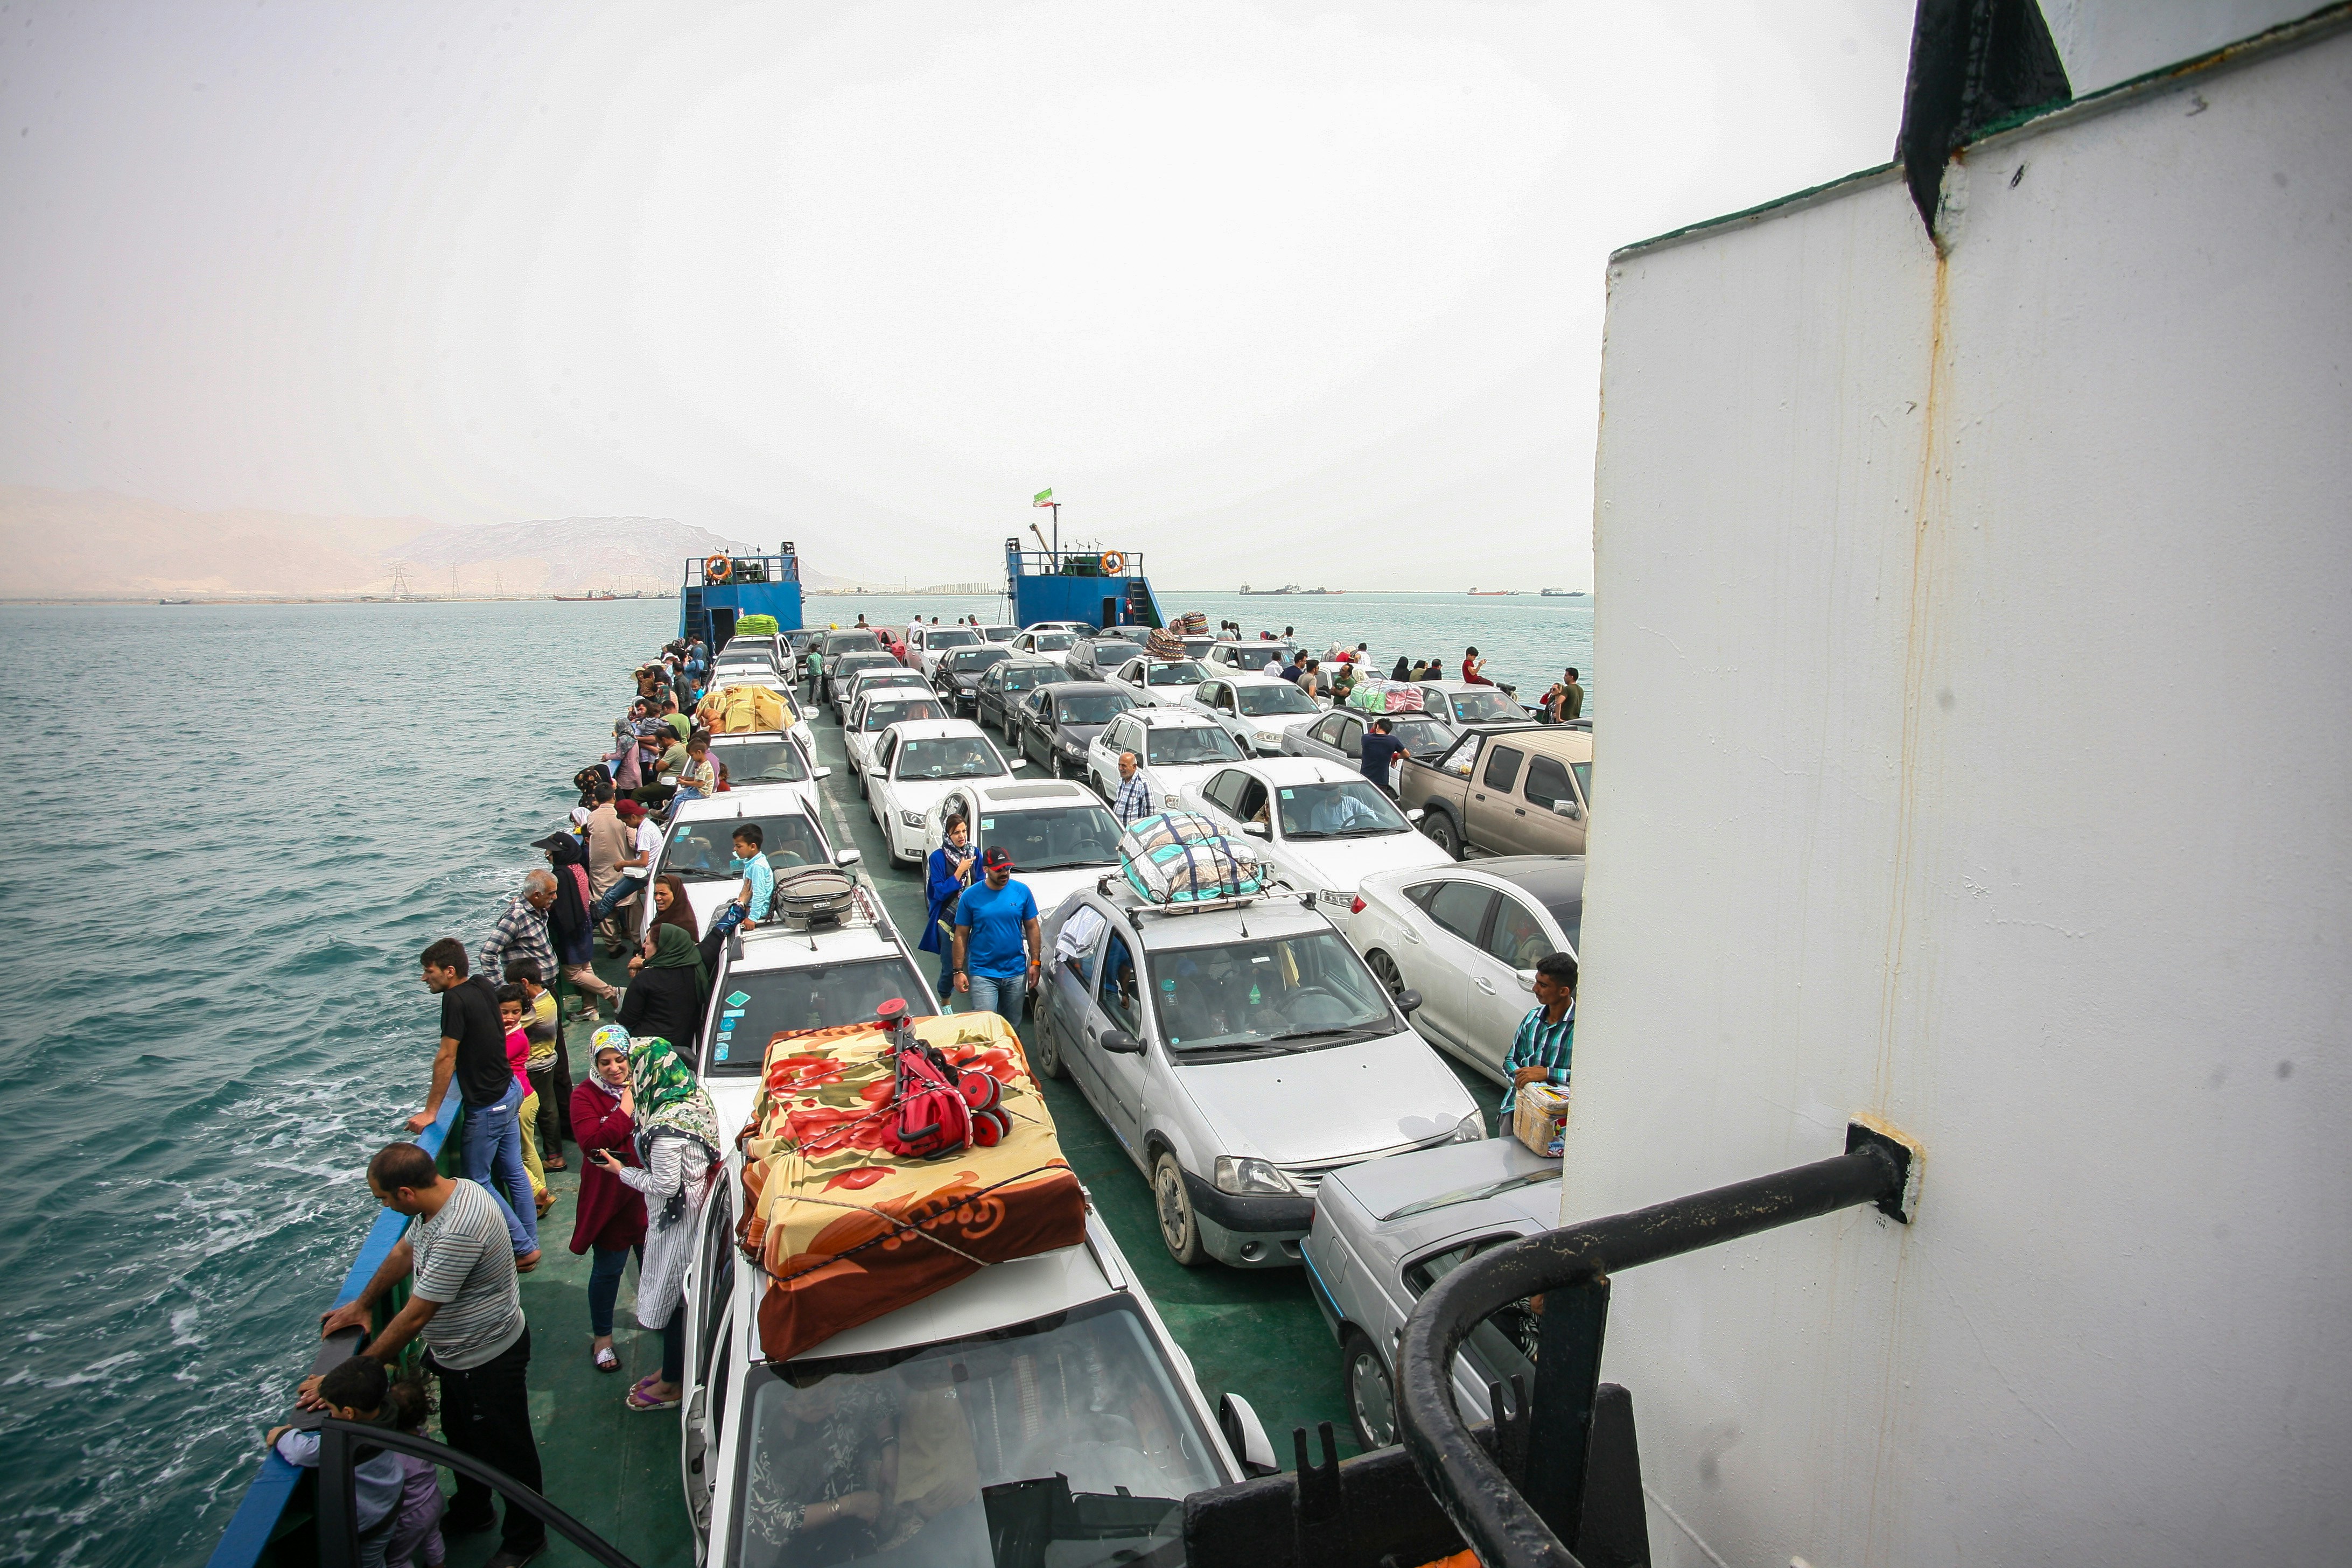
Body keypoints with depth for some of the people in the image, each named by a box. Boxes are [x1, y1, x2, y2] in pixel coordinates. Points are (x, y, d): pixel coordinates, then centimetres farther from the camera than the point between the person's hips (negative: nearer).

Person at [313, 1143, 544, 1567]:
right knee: (460, 1436, 29)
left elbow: (414, 1317, -30)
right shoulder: (449, 1190, -9)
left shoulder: (457, 1233, -39)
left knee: (506, 1452, 13)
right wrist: (362, 1304, 15)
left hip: (488, 1359, -9)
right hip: (458, 1352, 9)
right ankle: (470, 1512, 54)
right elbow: (404, 1252, 12)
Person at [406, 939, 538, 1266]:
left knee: (478, 1181, 4)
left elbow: (446, 1058, -20)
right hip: (510, 1093, 9)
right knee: (513, 1173, 16)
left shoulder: (455, 999, -22)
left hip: (487, 1106, -9)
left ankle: (524, 1249, 9)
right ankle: (531, 1244, 24)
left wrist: (430, 1112, -15)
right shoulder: (483, 986, 2)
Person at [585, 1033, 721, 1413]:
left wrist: (622, 1171, -10)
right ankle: (673, 1369, 41)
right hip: (694, 1208, 9)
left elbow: (665, 1185, -23)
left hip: (676, 1220, -9)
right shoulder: (691, 1094, -2)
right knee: (679, 1295, 23)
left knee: (670, 1297, 10)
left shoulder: (666, 1125, -31)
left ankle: (672, 1385, 28)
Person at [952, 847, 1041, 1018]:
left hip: (1016, 973, 2)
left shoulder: (1022, 892, -3)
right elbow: (961, 935, -2)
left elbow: (1032, 928, 4)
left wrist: (1035, 963, -1)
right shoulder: (970, 896, -7)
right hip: (983, 975, -2)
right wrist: (958, 971, -5)